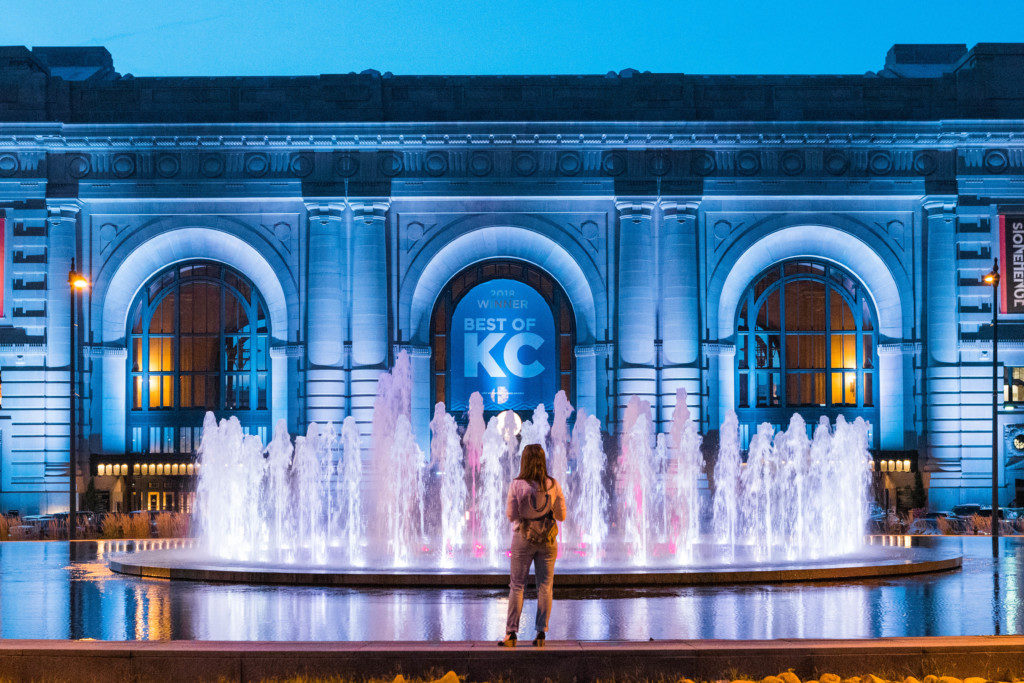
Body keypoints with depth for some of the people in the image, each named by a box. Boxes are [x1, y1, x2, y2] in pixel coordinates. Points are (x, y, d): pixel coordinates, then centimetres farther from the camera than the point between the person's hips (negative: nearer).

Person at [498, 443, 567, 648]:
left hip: (523, 539, -1)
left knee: (516, 585, 6)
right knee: (545, 587, 8)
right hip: (548, 539, 1)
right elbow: (562, 516, 0)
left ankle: (511, 633, 2)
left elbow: (511, 515, -7)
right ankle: (541, 633, 7)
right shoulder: (554, 485, -5)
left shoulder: (517, 485, -11)